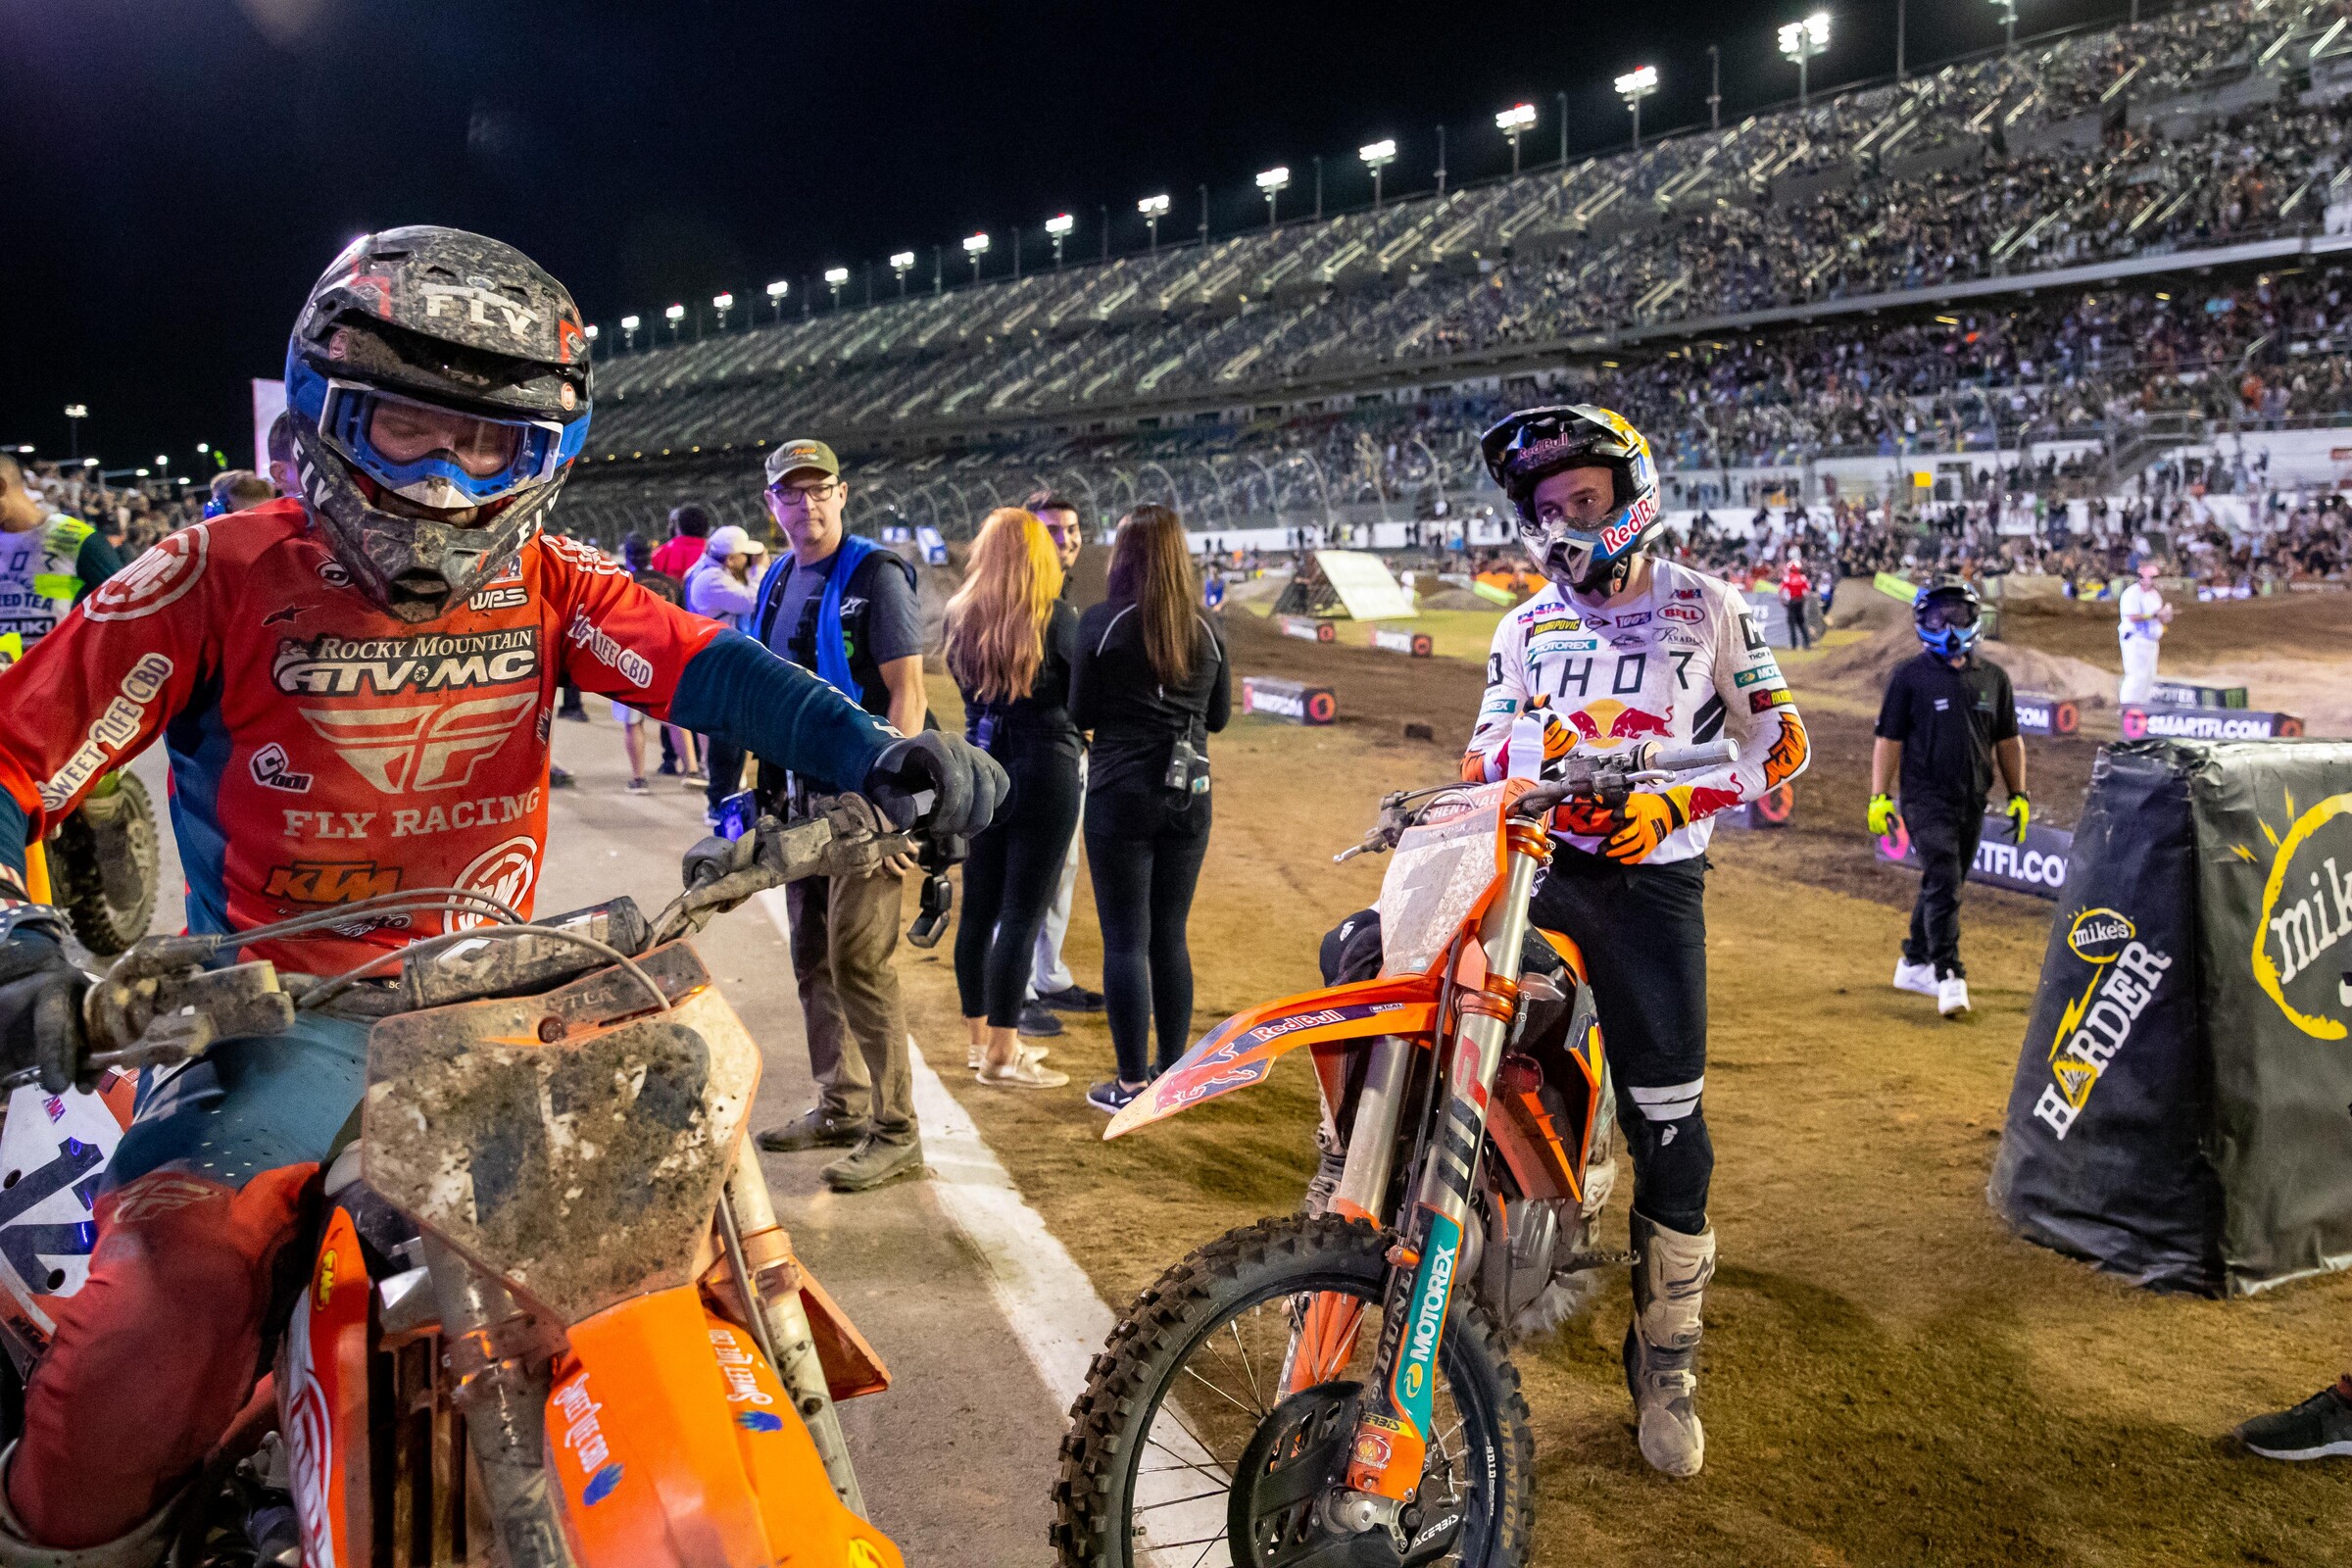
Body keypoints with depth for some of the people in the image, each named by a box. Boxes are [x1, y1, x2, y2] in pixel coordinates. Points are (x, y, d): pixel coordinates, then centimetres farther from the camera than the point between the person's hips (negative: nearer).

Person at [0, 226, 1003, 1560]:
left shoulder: (550, 585, 1)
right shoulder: (220, 578, -7)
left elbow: (706, 667, -14)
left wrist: (875, 752, -32)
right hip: (289, 1001, -3)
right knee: (177, 1286, -25)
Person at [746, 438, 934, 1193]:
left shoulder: (875, 574, -9)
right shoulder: (778, 583, 14)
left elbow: (908, 691, -15)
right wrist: (768, 788, 17)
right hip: (806, 792, 8)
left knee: (858, 961, -10)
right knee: (812, 957, 13)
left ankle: (896, 1132, -3)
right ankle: (840, 1106, 25)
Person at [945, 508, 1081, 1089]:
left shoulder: (960, 616, 2)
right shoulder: (1056, 616, -11)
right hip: (1044, 770, -5)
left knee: (979, 907, 13)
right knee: (1023, 914, -2)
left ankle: (981, 1036, 26)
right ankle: (1001, 1055, 1)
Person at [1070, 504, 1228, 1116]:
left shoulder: (1101, 623, -8)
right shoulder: (1205, 630, 3)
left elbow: (1080, 714, -4)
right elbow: (1219, 717, 11)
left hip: (1120, 795, -4)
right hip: (1188, 796, 4)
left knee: (1125, 940, 1)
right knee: (1170, 936, 14)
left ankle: (1133, 1083, 4)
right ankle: (1173, 1069, 22)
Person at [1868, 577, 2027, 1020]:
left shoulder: (1993, 677, 10)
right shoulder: (1909, 677, -3)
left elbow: (2007, 741, 16)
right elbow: (1888, 739, -3)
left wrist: (2018, 795, 13)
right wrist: (1879, 796, -8)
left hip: (1973, 801, 5)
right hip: (1926, 798, -5)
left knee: (1944, 886, 13)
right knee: (1943, 884, -14)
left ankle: (1914, 964, 26)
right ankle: (1948, 975, -14)